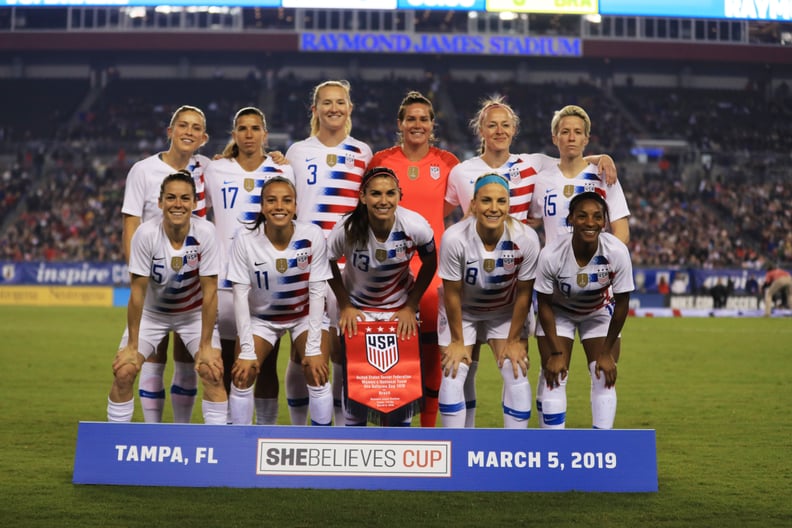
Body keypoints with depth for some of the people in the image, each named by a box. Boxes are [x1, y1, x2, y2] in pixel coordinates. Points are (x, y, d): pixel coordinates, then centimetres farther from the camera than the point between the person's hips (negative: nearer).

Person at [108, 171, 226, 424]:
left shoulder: (205, 232, -25)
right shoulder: (146, 233, -26)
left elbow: (209, 291, -20)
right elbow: (137, 291, -20)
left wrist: (206, 346, -19)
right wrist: (132, 346, -16)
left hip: (194, 313, 0)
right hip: (152, 312, 0)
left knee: (212, 371, -18)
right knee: (123, 371, -12)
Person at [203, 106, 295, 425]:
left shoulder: (281, 172, 7)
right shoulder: (216, 170, 6)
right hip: (226, 277, 0)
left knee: (266, 360, 2)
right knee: (225, 358, 3)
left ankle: (266, 429, 10)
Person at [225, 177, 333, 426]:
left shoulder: (313, 236, -22)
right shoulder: (245, 240, -22)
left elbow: (317, 291, -18)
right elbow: (240, 295, -18)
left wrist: (314, 347, -21)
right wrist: (247, 350, -22)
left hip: (306, 315, -1)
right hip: (261, 317, 1)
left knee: (317, 375, -17)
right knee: (242, 376, -13)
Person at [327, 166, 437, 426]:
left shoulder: (416, 227, -24)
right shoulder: (347, 229, -26)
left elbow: (429, 265, -6)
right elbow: (329, 264, -7)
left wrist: (411, 307, -7)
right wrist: (344, 306, -7)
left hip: (400, 307, 1)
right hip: (357, 307, 0)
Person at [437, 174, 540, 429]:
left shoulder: (526, 239, -29)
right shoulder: (454, 238, -33)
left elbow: (523, 293, -15)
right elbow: (452, 294, -19)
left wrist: (514, 339, -7)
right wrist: (457, 341, -10)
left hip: (506, 312, 1)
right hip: (461, 312, -1)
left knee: (516, 376, -7)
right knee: (453, 376, -8)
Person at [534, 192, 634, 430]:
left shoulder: (617, 252, -32)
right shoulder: (551, 254, -34)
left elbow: (622, 304, -18)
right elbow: (545, 304, -18)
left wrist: (607, 352, -12)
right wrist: (556, 353, -15)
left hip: (600, 312, 1)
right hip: (559, 313, -1)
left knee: (605, 378, -5)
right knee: (554, 379, -8)